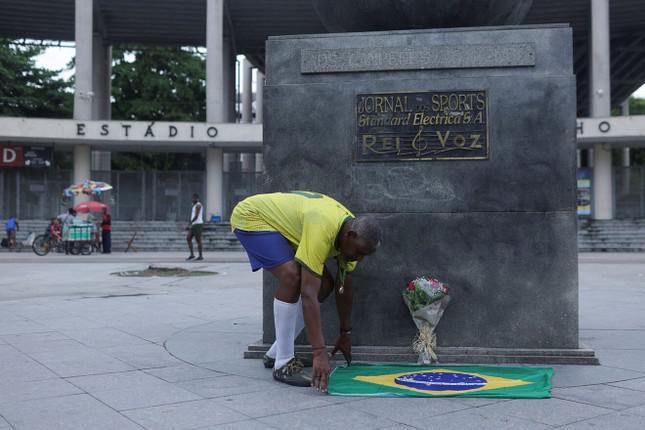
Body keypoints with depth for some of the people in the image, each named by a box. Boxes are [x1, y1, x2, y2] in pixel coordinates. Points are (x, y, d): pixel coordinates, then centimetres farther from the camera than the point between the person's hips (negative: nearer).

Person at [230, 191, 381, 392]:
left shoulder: (351, 232, -11)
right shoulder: (322, 230, -38)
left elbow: (344, 288, 3)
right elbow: (308, 295, -40)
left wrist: (345, 333, 10)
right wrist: (320, 353, -41)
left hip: (280, 223, 9)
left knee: (324, 285, 3)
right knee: (293, 277, -30)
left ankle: (275, 353, 12)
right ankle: (283, 363, -16)